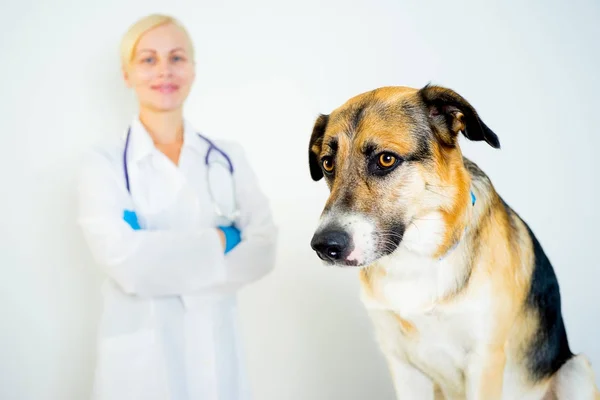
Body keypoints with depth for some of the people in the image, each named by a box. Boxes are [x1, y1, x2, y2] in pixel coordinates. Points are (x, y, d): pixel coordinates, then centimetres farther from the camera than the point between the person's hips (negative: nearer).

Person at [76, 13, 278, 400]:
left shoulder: (229, 157, 4)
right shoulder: (104, 162, -5)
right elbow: (125, 262, -17)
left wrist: (161, 258, -15)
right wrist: (219, 241, -12)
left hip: (218, 351, 3)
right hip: (141, 357, -2)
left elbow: (262, 250, -6)